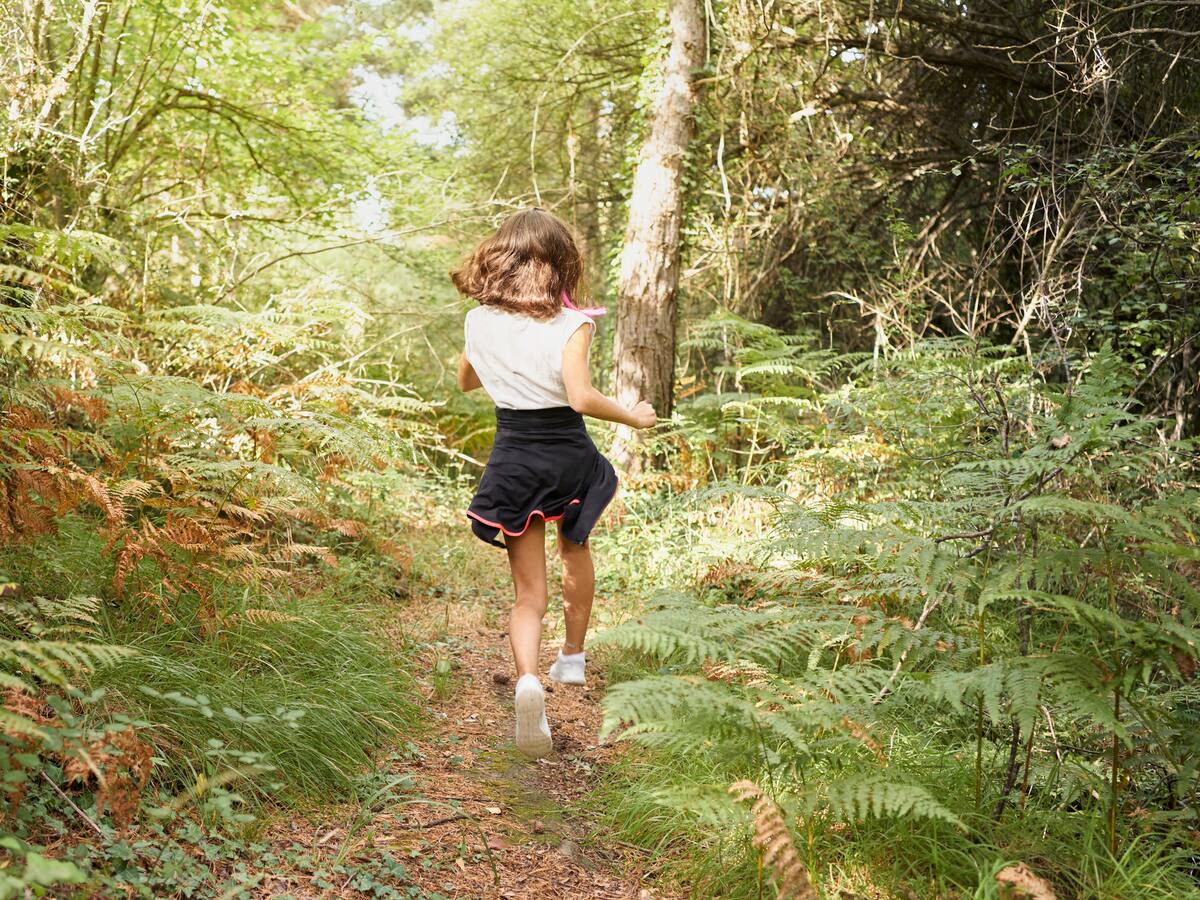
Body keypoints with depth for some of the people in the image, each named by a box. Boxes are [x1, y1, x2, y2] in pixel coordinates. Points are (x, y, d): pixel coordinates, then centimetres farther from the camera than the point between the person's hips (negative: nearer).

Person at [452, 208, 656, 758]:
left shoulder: (479, 321, -1)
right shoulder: (570, 325, -14)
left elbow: (466, 382, 16)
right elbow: (580, 398, -26)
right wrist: (633, 417, -10)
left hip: (512, 460, 2)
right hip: (568, 457, -1)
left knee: (528, 591, 5)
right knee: (576, 552, 28)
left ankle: (527, 678, -23)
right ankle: (573, 658, 44)